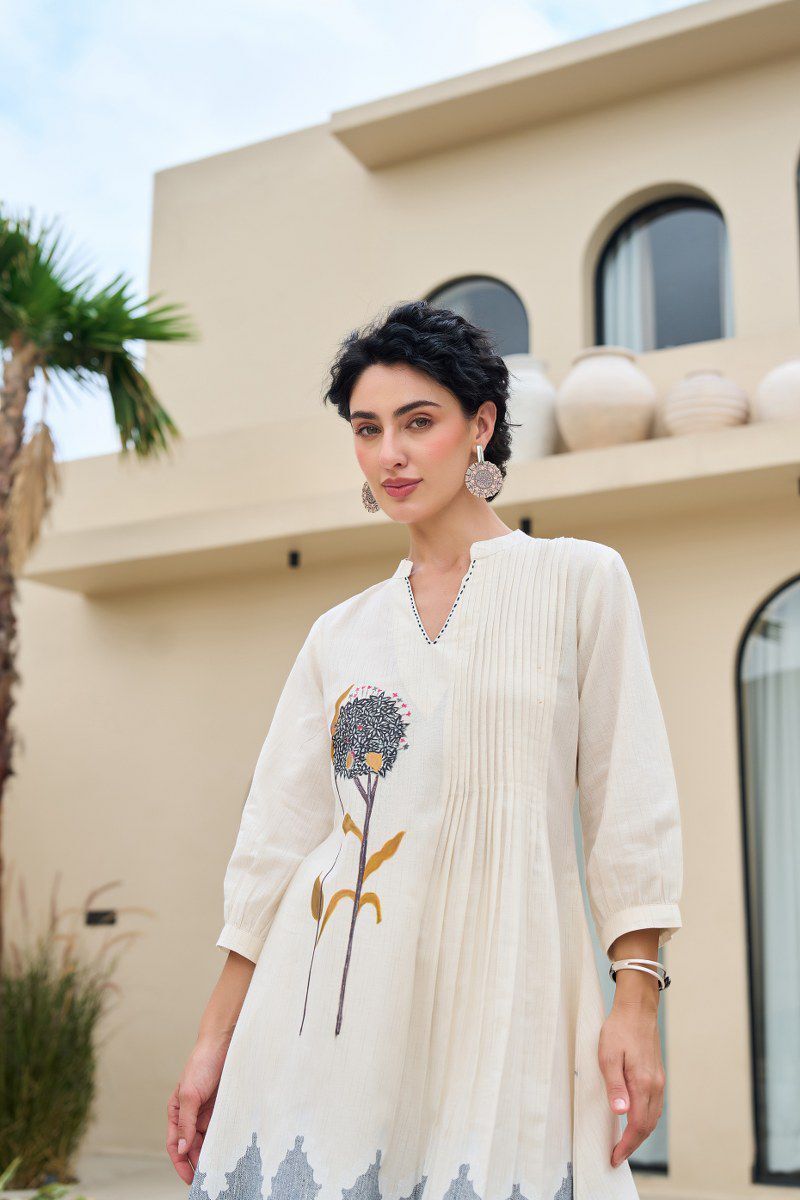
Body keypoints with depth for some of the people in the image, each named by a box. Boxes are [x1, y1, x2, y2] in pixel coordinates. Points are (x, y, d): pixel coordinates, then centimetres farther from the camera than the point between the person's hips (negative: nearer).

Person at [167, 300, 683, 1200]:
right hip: (337, 997, 3)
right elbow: (277, 834, 10)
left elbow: (628, 803, -1)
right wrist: (215, 1041, 7)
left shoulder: (580, 579, 4)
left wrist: (636, 1000, -10)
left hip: (501, 980, -2)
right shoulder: (340, 634, 12)